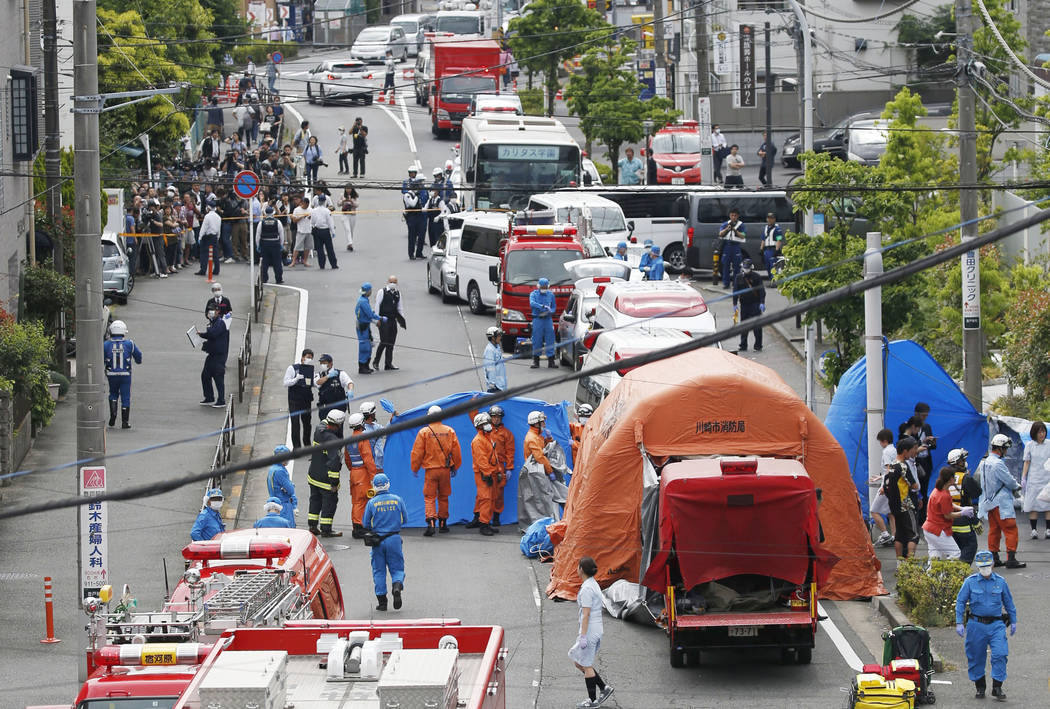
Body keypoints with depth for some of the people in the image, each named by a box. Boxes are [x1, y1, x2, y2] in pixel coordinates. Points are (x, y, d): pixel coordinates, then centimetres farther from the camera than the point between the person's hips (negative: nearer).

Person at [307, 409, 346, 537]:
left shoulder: (319, 431, -4)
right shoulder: (333, 440, -27)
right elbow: (334, 462, -26)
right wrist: (334, 482, -22)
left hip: (313, 475, 8)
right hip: (326, 478, -8)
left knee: (315, 500, 20)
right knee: (329, 502, 6)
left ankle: (313, 526, 29)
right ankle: (325, 529, 11)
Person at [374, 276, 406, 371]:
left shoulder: (397, 293, 13)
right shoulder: (382, 292, -3)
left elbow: (400, 307, 19)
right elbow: (377, 305, -5)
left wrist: (402, 319, 12)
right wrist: (378, 319, -10)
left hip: (393, 320, 6)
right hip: (383, 320, -6)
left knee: (391, 343, 5)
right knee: (384, 342, -11)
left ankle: (388, 364, 10)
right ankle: (376, 362, 0)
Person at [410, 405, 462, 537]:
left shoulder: (423, 432, -7)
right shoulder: (449, 431, 1)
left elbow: (417, 452, -4)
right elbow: (456, 451, 8)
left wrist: (415, 469, 9)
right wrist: (455, 467, 21)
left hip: (430, 470, -3)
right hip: (445, 470, 3)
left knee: (429, 497, -1)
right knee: (443, 497, 15)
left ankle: (431, 522, -19)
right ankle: (442, 524, 23)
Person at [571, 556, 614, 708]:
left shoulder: (587, 588, -17)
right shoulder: (594, 585, 12)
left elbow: (586, 614, -20)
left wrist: (583, 637, -20)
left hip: (589, 632, -9)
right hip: (596, 630, 9)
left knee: (586, 666, 2)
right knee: (578, 663, 16)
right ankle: (604, 688, 14)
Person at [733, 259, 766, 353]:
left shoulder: (756, 277, -2)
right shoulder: (739, 278, 6)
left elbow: (761, 290, -3)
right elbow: (735, 292, 8)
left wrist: (762, 303, -12)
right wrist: (734, 304, 0)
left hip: (755, 303, -3)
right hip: (744, 304, 3)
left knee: (757, 326, -7)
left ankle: (758, 346, -1)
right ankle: (743, 346, 14)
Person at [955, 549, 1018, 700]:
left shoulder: (1000, 582, 5)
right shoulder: (970, 582, 0)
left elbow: (1008, 602, 16)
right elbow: (960, 602, 4)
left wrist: (1013, 621, 18)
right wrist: (959, 623, -3)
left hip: (996, 625, 0)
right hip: (976, 625, 0)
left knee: (1000, 655, -12)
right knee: (976, 657, 5)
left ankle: (997, 688, -5)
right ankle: (980, 687, 21)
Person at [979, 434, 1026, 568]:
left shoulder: (987, 461, 10)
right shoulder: (997, 464, -20)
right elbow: (1010, 481, -17)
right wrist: (1018, 486, 6)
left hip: (989, 502, 9)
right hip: (1001, 504, -9)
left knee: (994, 530, 14)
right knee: (1011, 530, -6)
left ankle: (994, 558, 16)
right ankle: (1011, 559, -9)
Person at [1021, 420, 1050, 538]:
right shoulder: (1029, 445, 4)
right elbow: (1026, 463, 6)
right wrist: (1023, 479, 0)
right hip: (1034, 479, -1)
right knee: (1033, 506, -3)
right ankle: (1034, 530, 0)